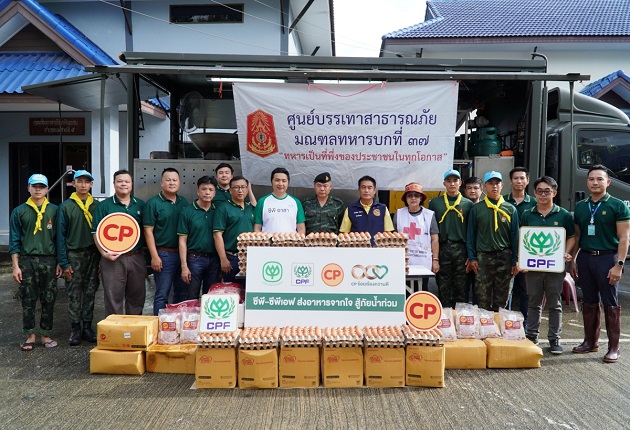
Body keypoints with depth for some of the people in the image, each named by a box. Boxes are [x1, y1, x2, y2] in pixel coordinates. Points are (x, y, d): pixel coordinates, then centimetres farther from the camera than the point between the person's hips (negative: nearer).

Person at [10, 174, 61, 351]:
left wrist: (60, 262, 3)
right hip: (27, 261, 0)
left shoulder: (54, 210, 5)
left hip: (49, 261, 1)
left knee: (49, 300, 5)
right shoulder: (19, 211, 4)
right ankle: (30, 335, 15)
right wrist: (15, 266, -3)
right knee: (28, 300, 3)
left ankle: (45, 334, 17)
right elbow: (14, 240, 4)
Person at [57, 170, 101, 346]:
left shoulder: (97, 206, 6)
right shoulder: (66, 206, -1)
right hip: (73, 255, -2)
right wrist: (63, 262, -6)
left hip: (93, 254, 2)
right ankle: (76, 329, 12)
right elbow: (60, 235, -1)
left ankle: (87, 327, 17)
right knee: (74, 294, 3)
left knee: (90, 292, 7)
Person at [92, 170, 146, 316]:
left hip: (137, 258, 3)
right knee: (113, 299, 2)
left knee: (136, 298, 11)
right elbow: (96, 233, -1)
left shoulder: (140, 205, 10)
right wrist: (104, 253, -11)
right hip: (113, 259, -3)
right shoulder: (104, 206, 2)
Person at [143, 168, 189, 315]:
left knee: (182, 293, 12)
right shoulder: (153, 203, -4)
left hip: (183, 253, 5)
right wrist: (154, 256, -13)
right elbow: (148, 231, -8)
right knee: (162, 294, 0)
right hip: (164, 254, -5)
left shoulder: (184, 202, 11)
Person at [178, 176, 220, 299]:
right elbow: (182, 241, -4)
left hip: (214, 259, 3)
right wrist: (184, 266, -9)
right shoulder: (187, 211, -4)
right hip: (195, 258, -3)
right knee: (192, 298, 4)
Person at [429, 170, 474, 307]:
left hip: (461, 248, 0)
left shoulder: (468, 204, 8)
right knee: (443, 287, 4)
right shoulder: (435, 203, 8)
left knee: (461, 286, 4)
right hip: (442, 248, 0)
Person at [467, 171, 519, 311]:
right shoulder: (476, 209, 3)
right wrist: (472, 258, -1)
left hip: (504, 257, 1)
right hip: (483, 256, -1)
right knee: (483, 298, 2)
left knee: (502, 298, 8)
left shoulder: (510, 209, 6)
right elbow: (470, 235, 5)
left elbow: (515, 236, 6)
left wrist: (515, 261, 2)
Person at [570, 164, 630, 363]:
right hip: (585, 258, 5)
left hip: (607, 258, -5)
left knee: (610, 304, 0)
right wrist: (573, 260, 10)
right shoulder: (580, 207, 11)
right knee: (589, 302, 12)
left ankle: (613, 347, 9)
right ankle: (590, 341, 23)